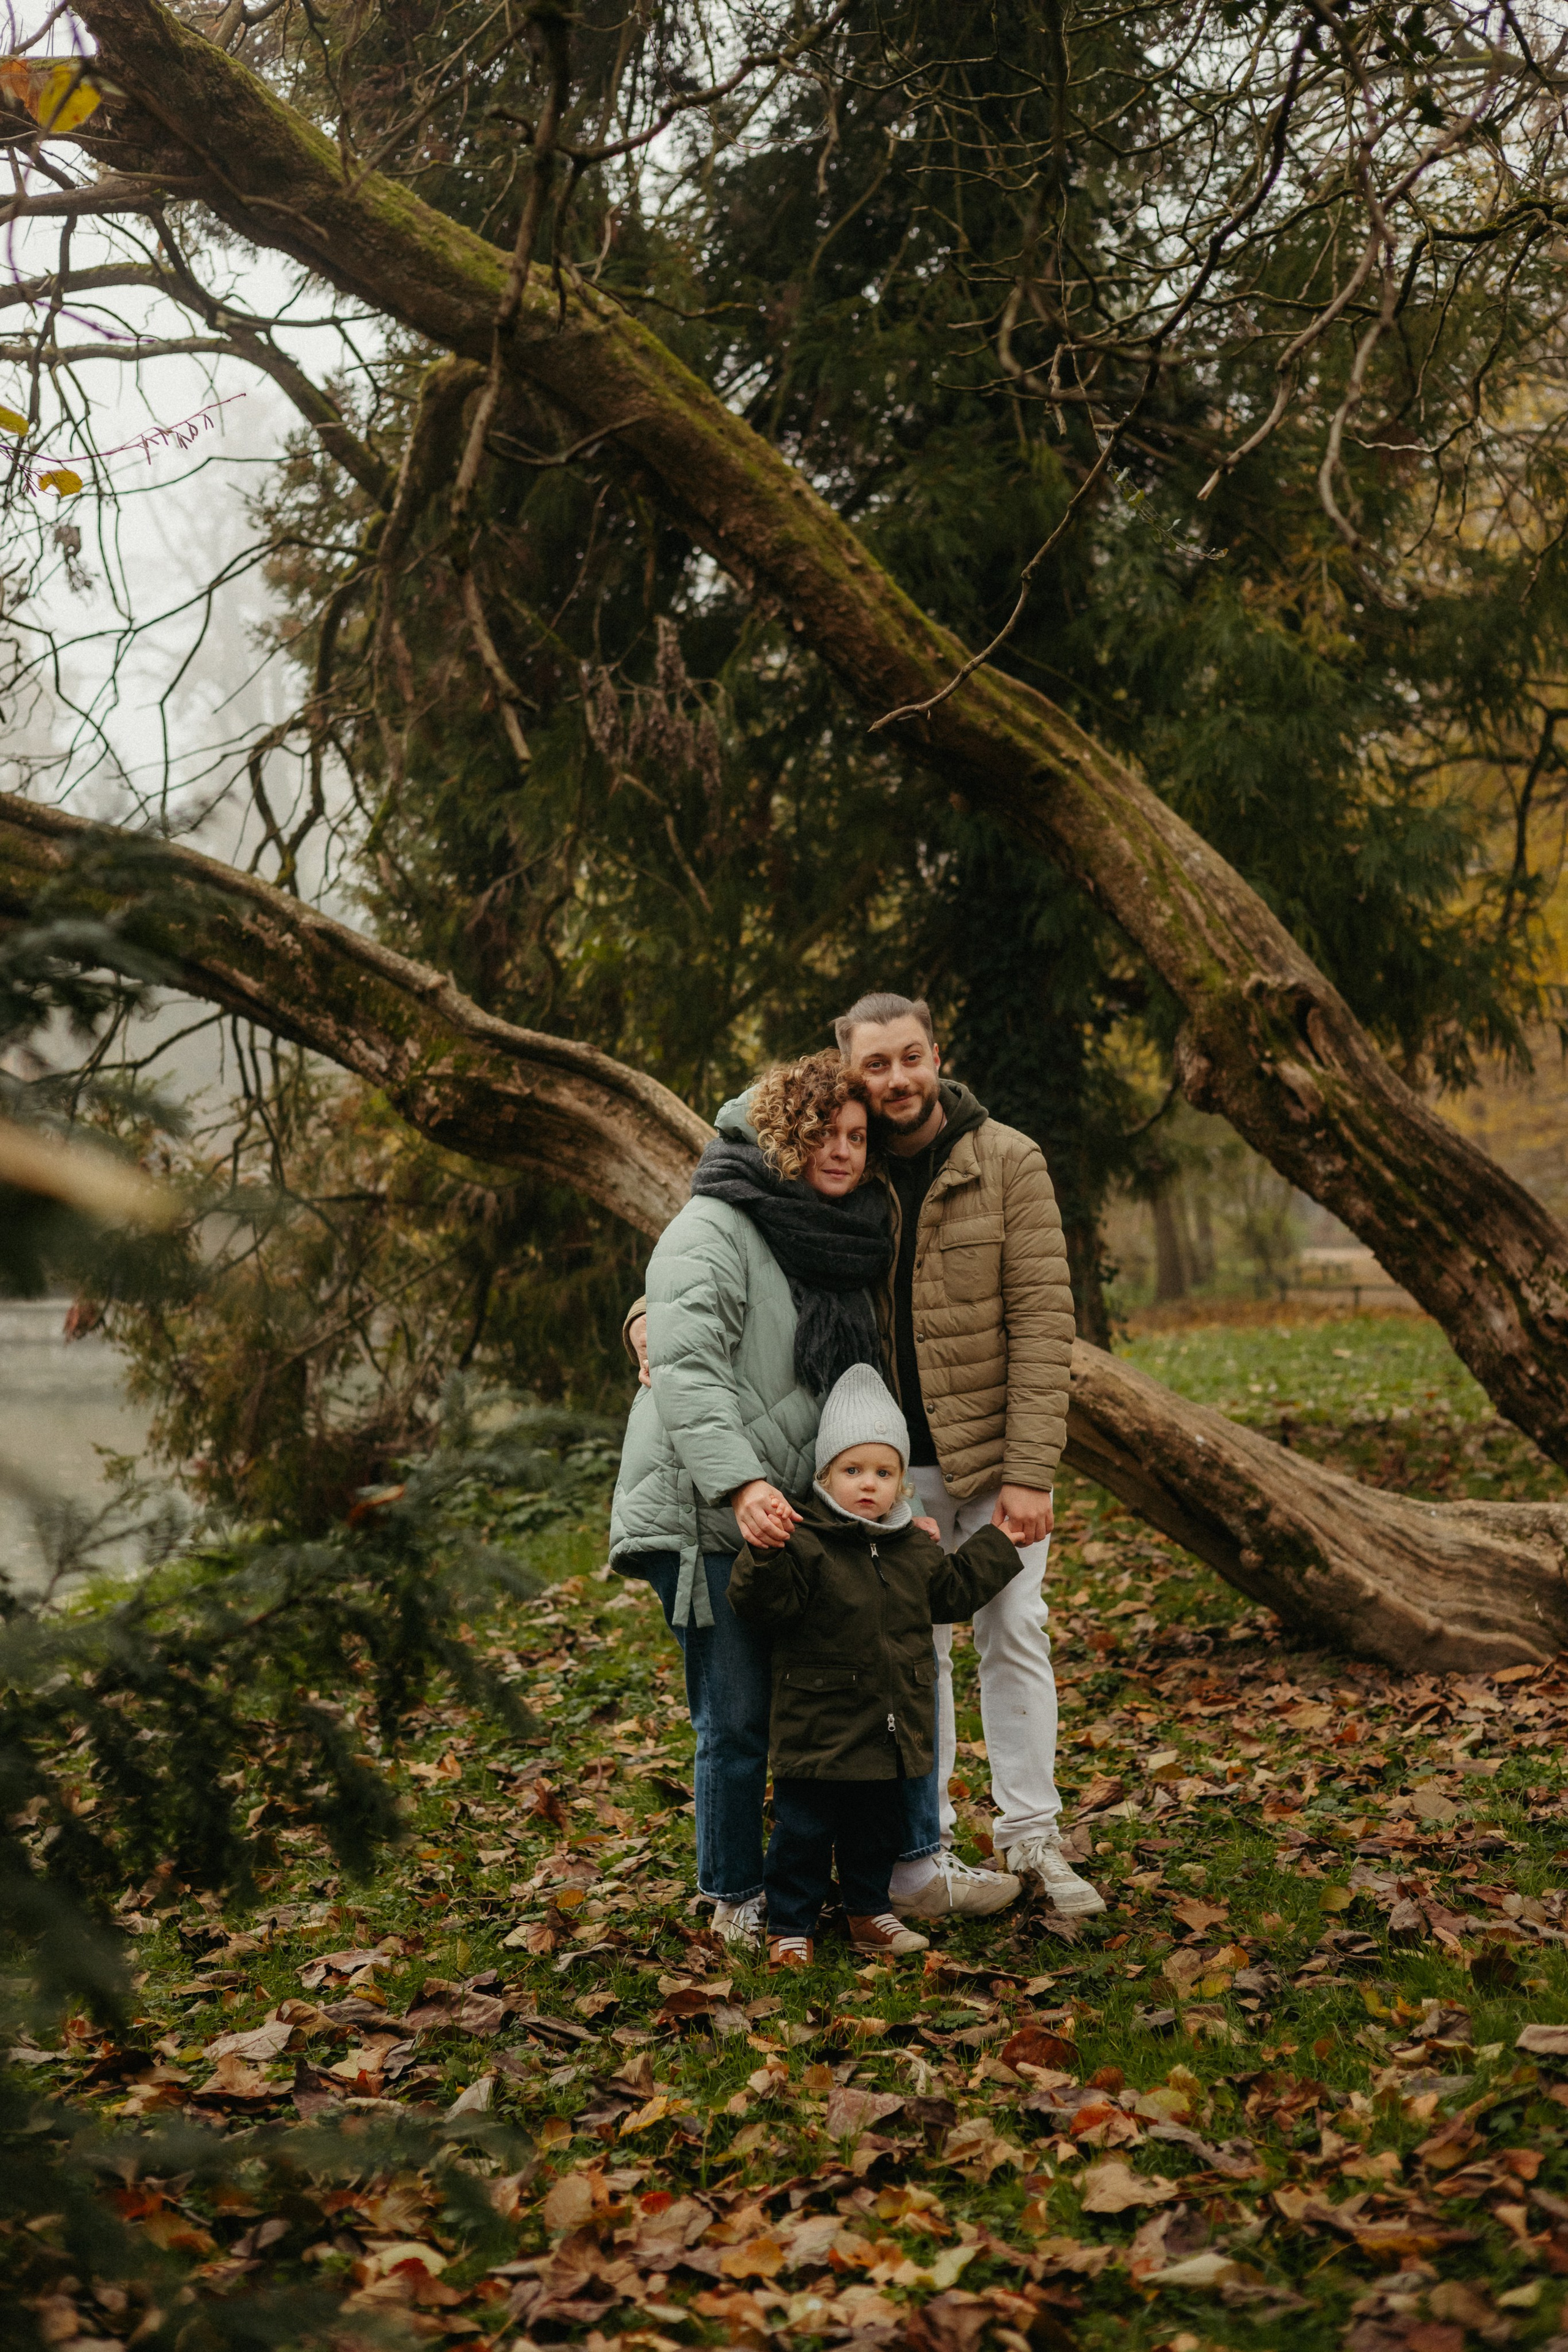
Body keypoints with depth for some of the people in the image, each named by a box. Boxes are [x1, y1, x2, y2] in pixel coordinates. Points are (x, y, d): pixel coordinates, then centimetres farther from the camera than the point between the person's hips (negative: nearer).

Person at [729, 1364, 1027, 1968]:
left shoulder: (914, 1547, 6)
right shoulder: (804, 1542, -15)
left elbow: (952, 1590, 22)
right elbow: (763, 1604, -24)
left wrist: (996, 1544, 22)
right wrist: (765, 1555, -41)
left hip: (893, 1729, 6)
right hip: (819, 1728, -6)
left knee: (877, 1828, 19)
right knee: (804, 1830, 3)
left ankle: (869, 1912, 36)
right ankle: (790, 1925, 16)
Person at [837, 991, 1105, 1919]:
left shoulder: (1009, 1163, -9)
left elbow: (1043, 1321, -12)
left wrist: (1029, 1474, -18)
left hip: (995, 1450, -1)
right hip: (895, 1463, 2)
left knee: (1016, 1634, 3)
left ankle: (1033, 1838, 15)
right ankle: (918, 1857, 15)